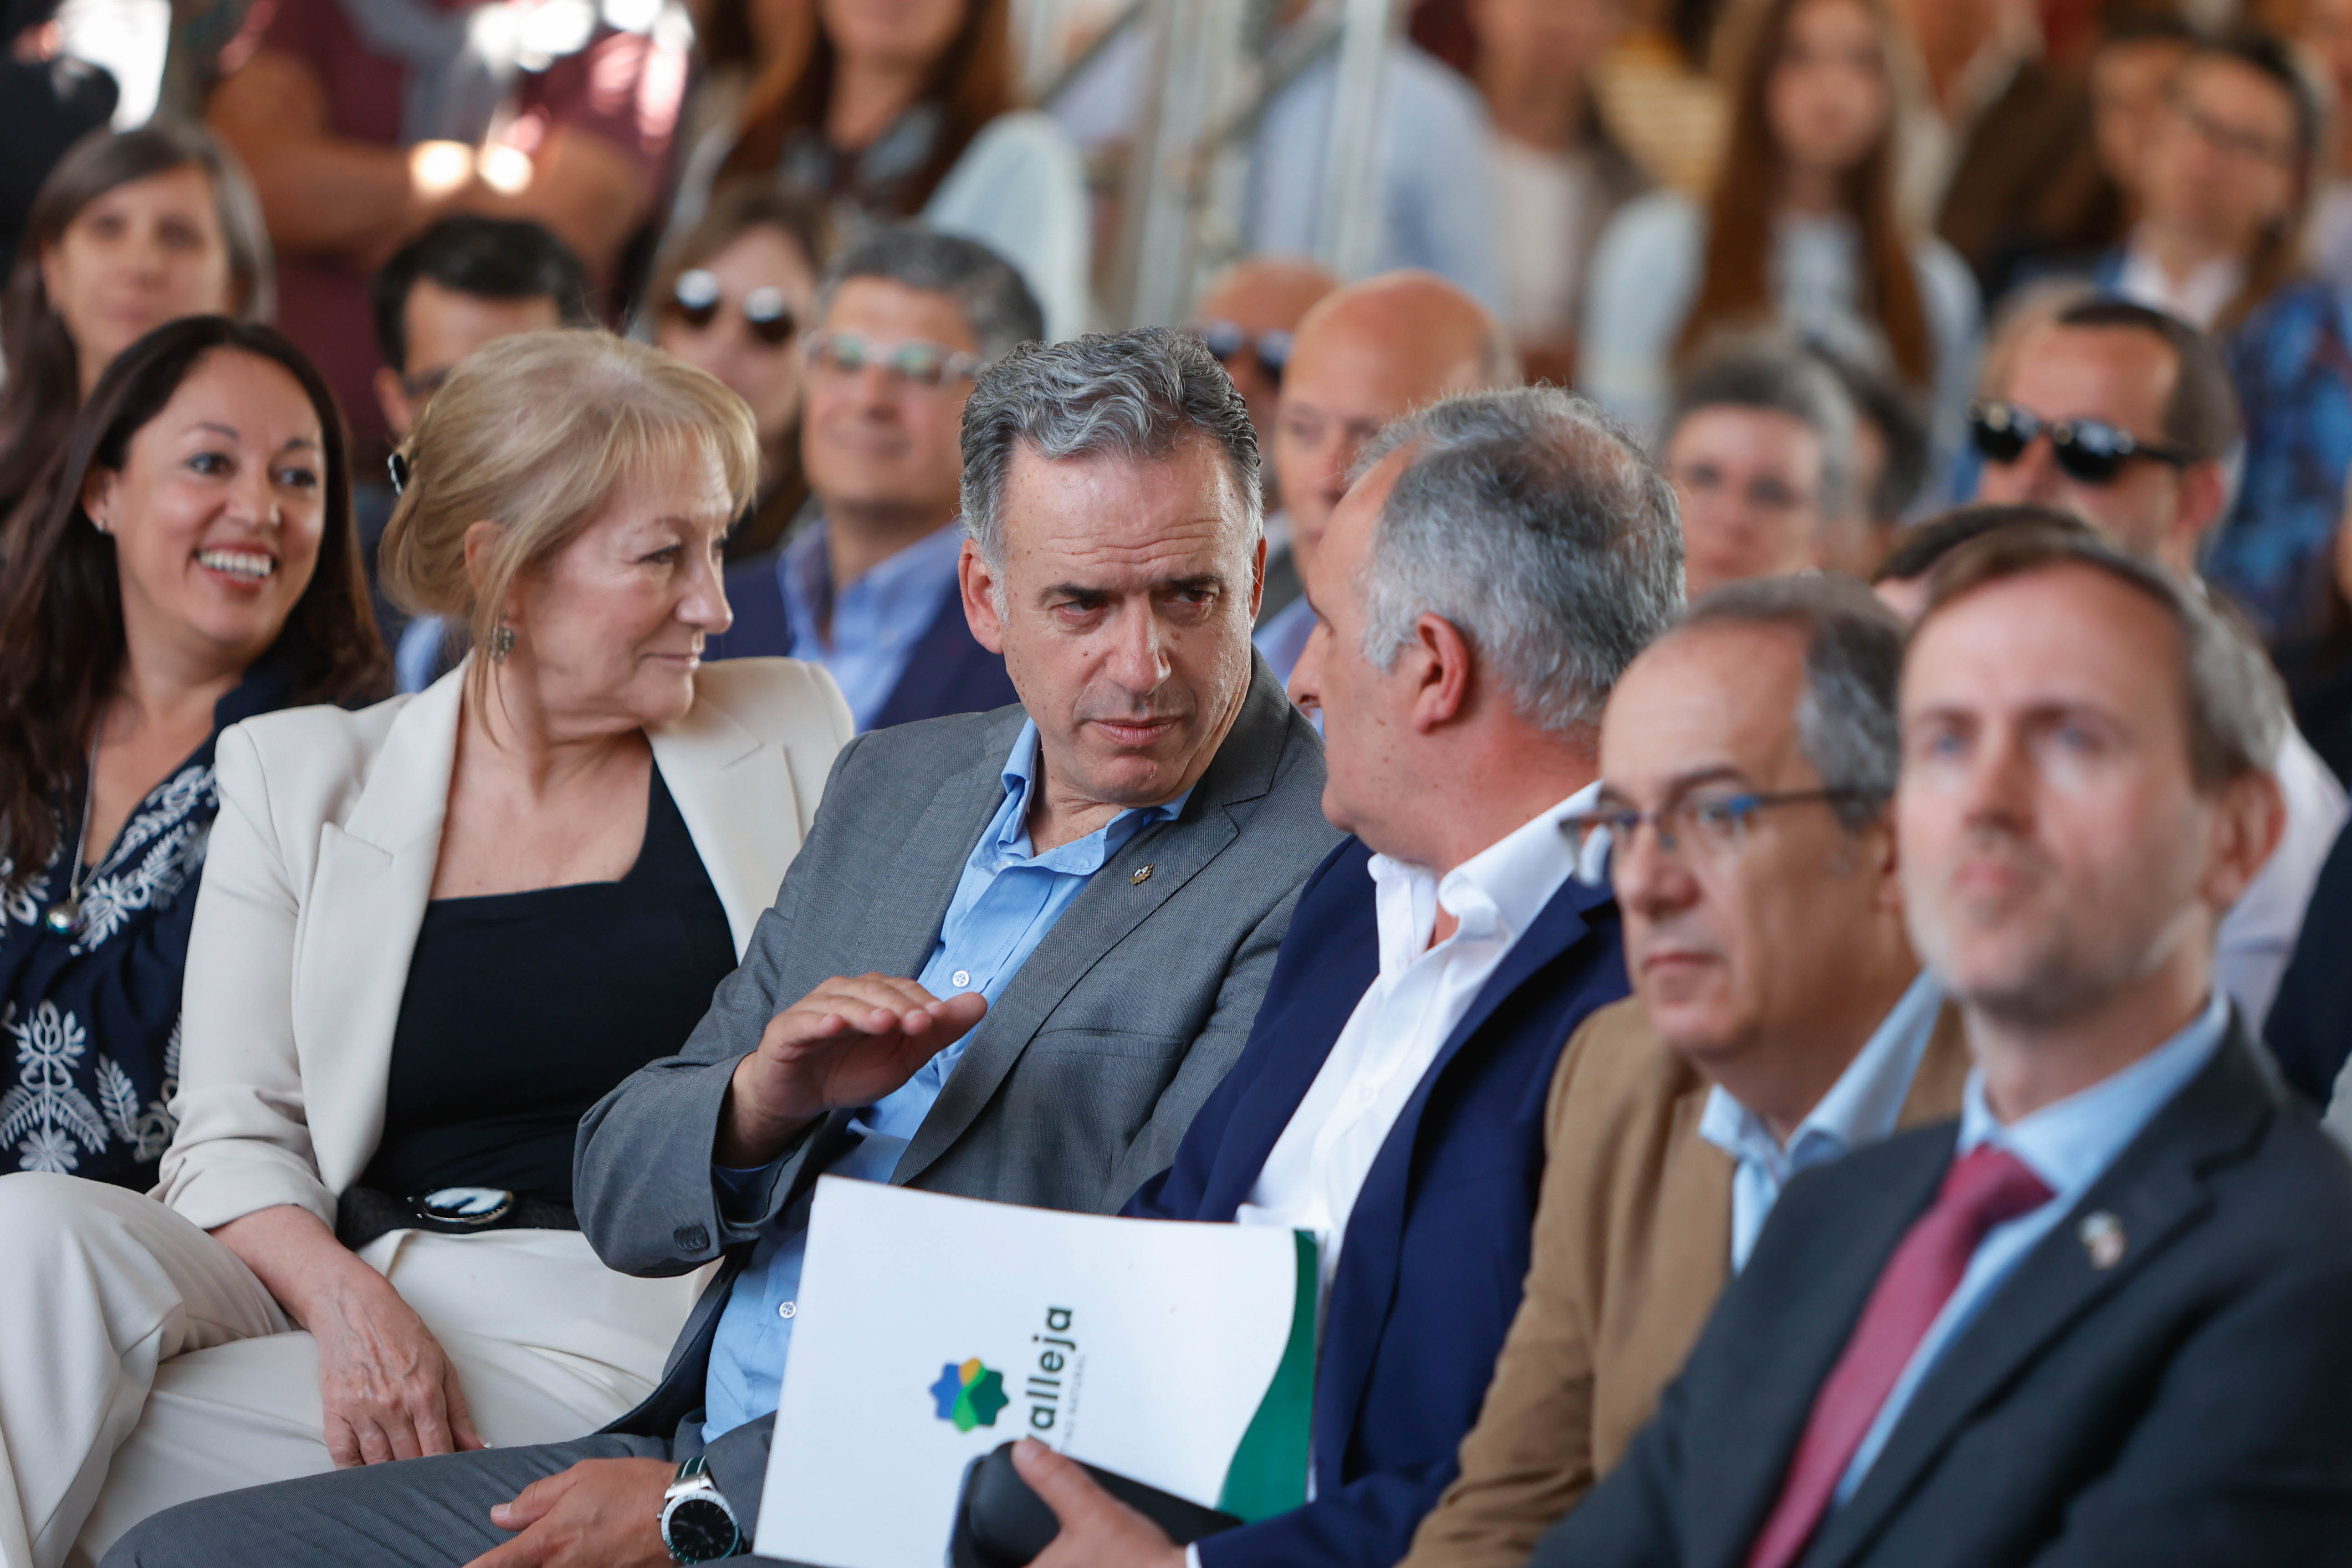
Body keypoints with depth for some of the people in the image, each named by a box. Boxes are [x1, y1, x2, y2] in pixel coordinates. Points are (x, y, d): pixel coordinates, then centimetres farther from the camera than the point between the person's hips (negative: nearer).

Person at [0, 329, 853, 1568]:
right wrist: (342, 1296, -18)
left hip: (609, 1327, -2)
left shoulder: (789, 738, 10)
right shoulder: (301, 778, 9)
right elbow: (236, 1136, 4)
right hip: (335, 1283, 3)